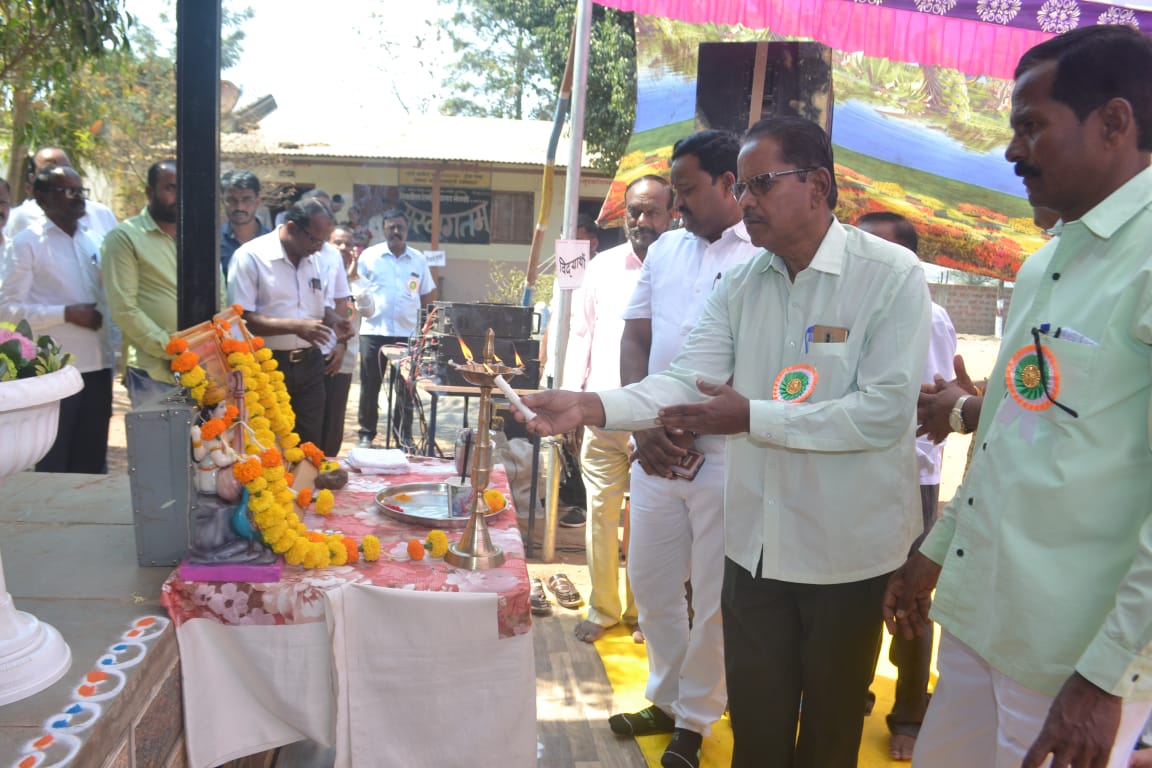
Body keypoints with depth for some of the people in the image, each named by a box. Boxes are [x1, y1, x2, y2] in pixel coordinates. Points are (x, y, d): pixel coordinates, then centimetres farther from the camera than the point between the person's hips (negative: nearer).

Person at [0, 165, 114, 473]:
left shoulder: (90, 240, 13)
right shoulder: (27, 242, -5)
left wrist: (113, 354, 11)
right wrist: (67, 313, -17)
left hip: (97, 366, 6)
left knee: (93, 462, 13)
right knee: (52, 465, 5)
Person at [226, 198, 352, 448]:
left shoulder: (317, 259, 8)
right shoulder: (250, 256, -12)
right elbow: (241, 319, -17)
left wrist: (333, 321, -6)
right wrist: (295, 327, -25)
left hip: (309, 364, 5)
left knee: (311, 445, 11)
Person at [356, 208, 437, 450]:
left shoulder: (418, 259, 8)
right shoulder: (369, 256, 3)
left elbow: (427, 295, 13)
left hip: (408, 332, 1)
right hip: (373, 330, -1)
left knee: (405, 388, 4)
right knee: (369, 386, 6)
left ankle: (405, 436, 14)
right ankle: (366, 434, 17)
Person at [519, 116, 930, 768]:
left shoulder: (892, 275, -13)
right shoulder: (740, 285, 2)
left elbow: (885, 411, -20)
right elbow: (687, 380, -6)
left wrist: (752, 417, -25)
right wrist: (594, 407, -22)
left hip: (846, 545, -3)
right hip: (757, 538, 4)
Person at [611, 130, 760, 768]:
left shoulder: (765, 255, -7)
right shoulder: (665, 249, 12)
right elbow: (635, 339, 11)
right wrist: (643, 424, -2)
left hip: (727, 453, -6)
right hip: (656, 450, 6)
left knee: (714, 599, 7)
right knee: (651, 583, 15)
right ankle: (666, 699, 36)